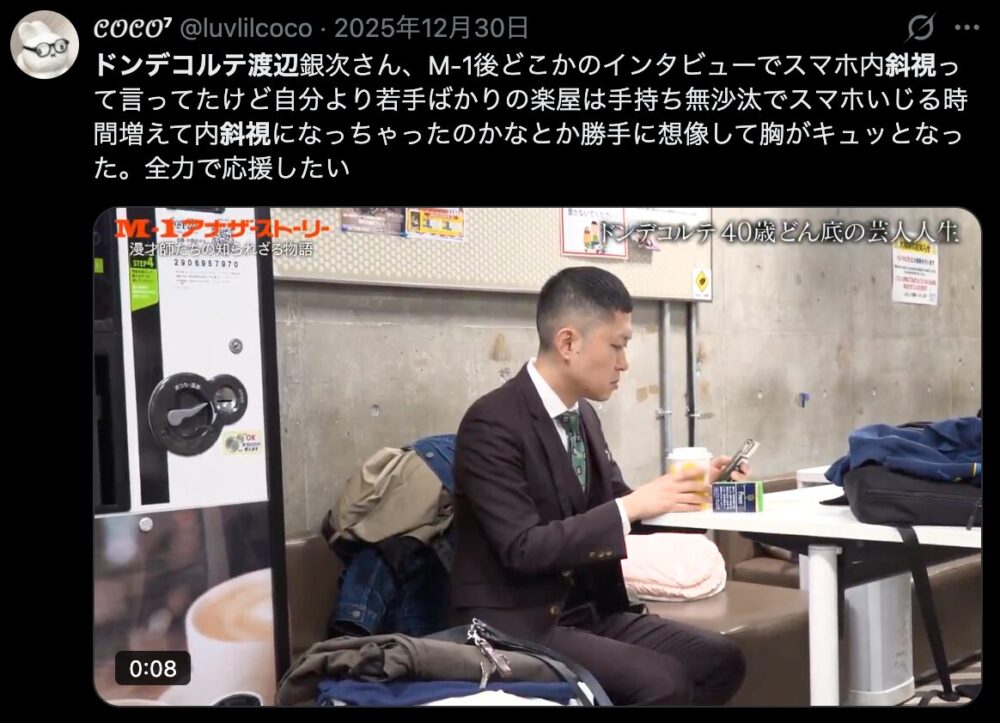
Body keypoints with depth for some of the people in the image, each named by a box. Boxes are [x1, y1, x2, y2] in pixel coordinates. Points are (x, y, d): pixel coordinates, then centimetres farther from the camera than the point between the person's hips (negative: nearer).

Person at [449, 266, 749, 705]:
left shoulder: (582, 414, 7)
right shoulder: (492, 424, -18)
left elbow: (611, 507, 15)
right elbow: (523, 548, -24)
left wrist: (689, 490, -1)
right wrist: (632, 506, -26)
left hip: (588, 611, 8)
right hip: (516, 625, -8)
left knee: (721, 661, -4)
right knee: (663, 682, -23)